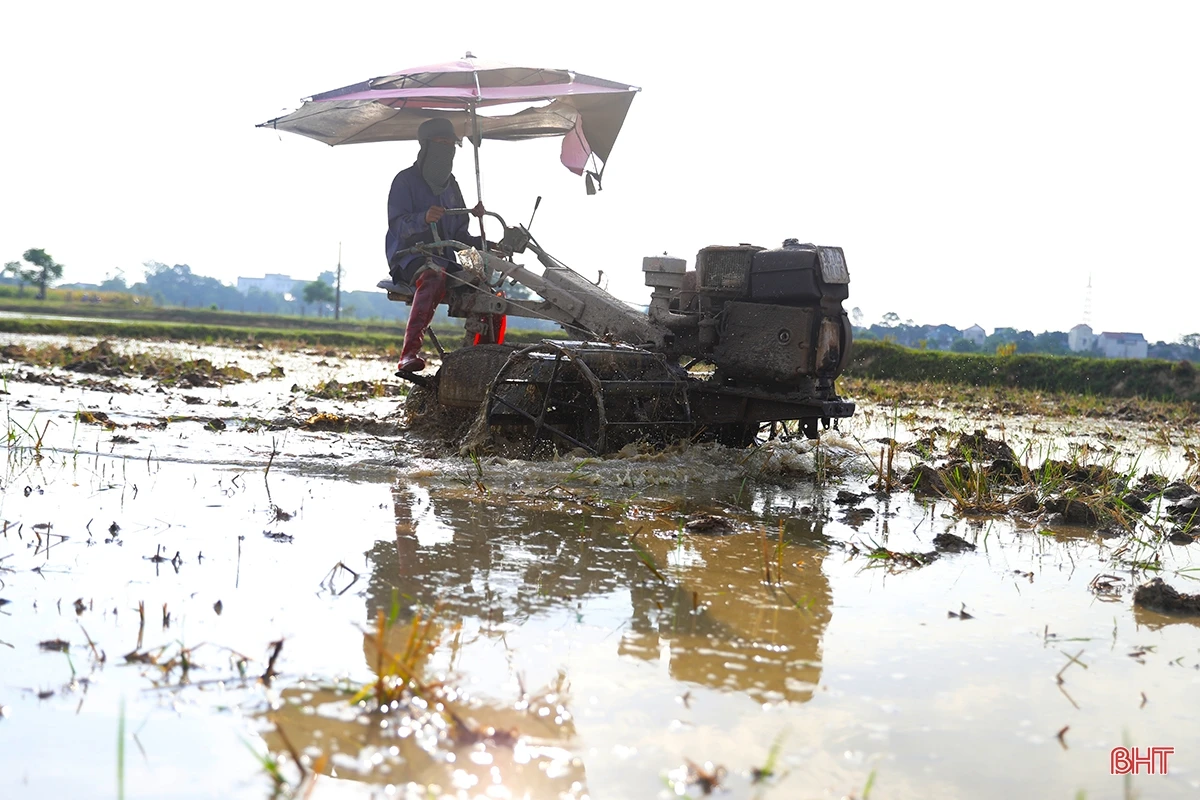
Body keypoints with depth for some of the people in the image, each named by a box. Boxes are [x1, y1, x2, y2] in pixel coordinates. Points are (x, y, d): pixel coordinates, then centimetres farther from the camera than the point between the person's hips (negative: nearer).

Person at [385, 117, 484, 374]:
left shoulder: (451, 185, 21)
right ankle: (410, 353, -51)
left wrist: (481, 243, 0)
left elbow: (458, 233, 20)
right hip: (409, 257, -7)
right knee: (434, 275, -41)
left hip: (444, 258, 7)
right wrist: (424, 218, -33)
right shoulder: (405, 180, 0)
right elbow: (397, 224, -13)